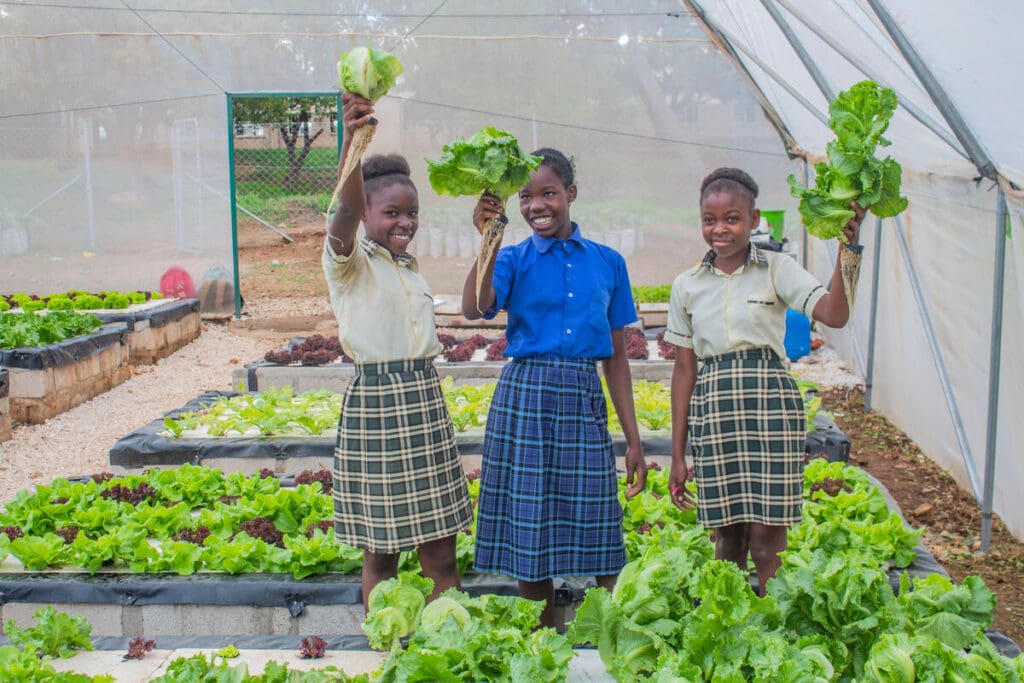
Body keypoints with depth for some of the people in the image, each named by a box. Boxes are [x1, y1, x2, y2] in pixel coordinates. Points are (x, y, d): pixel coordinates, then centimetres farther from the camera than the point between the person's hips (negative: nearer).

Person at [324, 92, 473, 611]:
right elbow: (346, 209, -27)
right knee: (381, 553, 4)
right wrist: (352, 140, -41)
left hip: (425, 404, 6)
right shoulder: (350, 261, -6)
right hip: (374, 403, -6)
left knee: (441, 554, 7)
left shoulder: (410, 269, 15)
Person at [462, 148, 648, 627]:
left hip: (585, 400, 2)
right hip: (526, 399, -1)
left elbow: (616, 356, 11)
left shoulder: (607, 262, 9)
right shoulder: (514, 259, 2)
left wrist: (634, 440, 9)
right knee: (530, 535, 4)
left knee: (598, 535, 3)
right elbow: (474, 308, -19)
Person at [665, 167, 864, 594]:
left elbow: (834, 314, -15)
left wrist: (846, 252, -28)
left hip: (770, 403, -2)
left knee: (766, 540, -3)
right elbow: (684, 369, 9)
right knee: (727, 539, 9)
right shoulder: (687, 286, 7)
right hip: (712, 410, 2)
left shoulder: (776, 269, 1)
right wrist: (678, 455, 8)